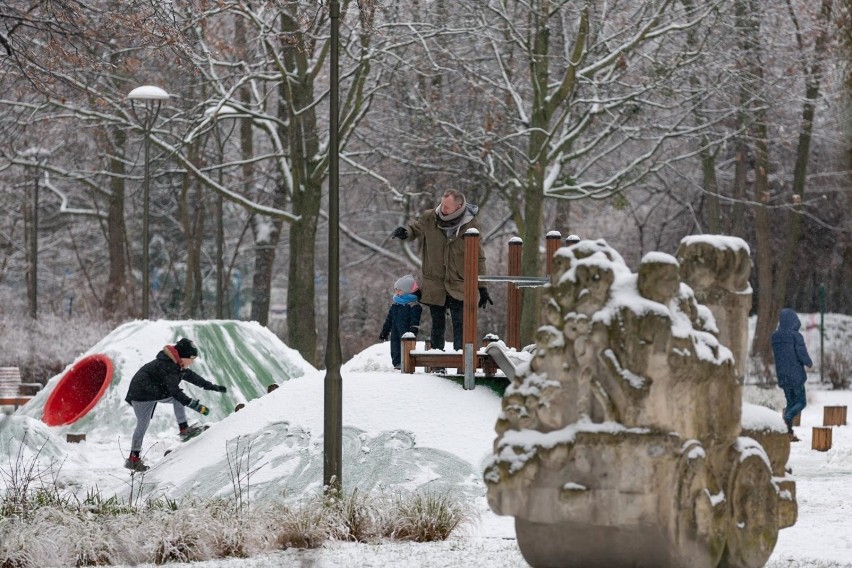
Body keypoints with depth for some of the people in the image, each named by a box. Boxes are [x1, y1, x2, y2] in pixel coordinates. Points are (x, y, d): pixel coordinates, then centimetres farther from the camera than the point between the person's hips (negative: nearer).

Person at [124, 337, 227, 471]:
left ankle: (183, 429, -2)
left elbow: (192, 377, 14)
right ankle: (133, 459, -1)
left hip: (157, 391, 9)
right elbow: (174, 391, -32)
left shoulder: (178, 365, 0)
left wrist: (213, 387, 15)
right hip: (142, 393, -9)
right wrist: (195, 405, -34)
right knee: (143, 424, -7)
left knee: (178, 399, -2)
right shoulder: (167, 366, -29)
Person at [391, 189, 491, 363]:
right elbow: (416, 227, 18)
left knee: (460, 326, -9)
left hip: (459, 286, -2)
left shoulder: (471, 225, -8)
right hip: (434, 283, 3)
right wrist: (405, 232, -8)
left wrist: (482, 288, 0)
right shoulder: (429, 218, -4)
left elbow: (479, 259, -1)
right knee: (437, 325, 11)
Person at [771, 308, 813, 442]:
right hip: (796, 375, -5)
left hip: (782, 376, 5)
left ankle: (790, 433, 8)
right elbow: (803, 355, -14)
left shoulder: (775, 337, 2)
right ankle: (787, 418, -22)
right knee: (801, 402, 5)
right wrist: (809, 363, 5)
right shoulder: (796, 336, -15)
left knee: (790, 402, 14)